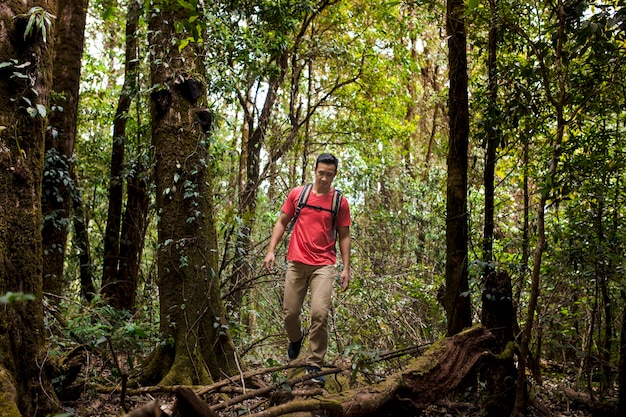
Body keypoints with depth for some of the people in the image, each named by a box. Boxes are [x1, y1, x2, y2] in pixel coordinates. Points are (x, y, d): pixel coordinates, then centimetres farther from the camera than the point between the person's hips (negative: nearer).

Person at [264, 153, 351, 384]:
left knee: (320, 313, -15)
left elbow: (344, 236, 6)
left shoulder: (340, 202, 3)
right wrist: (271, 251, 2)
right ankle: (296, 338, 42)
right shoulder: (297, 194, 5)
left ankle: (314, 365, -1)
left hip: (323, 265, -2)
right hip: (296, 263, 2)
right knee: (289, 313, 6)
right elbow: (282, 222, 11)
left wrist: (346, 268, 1)